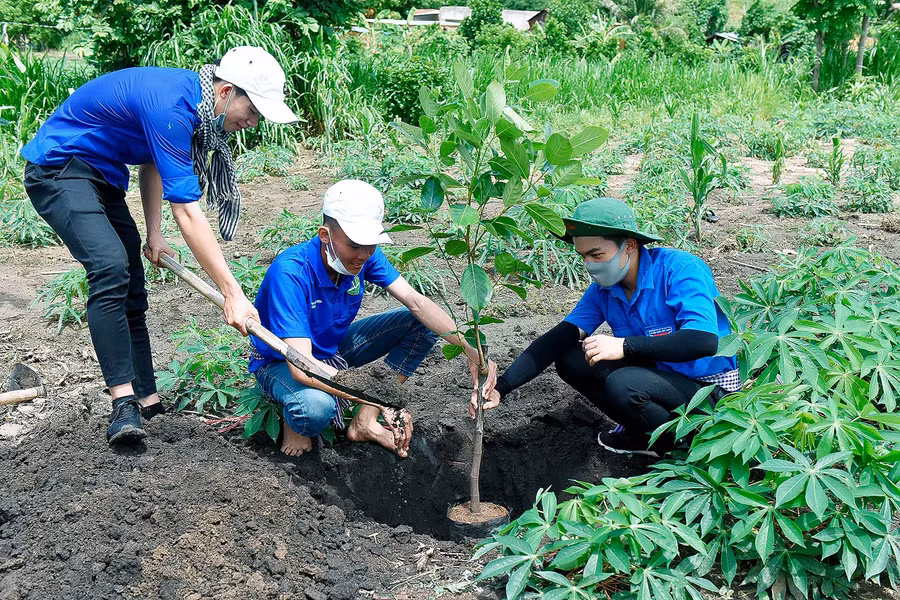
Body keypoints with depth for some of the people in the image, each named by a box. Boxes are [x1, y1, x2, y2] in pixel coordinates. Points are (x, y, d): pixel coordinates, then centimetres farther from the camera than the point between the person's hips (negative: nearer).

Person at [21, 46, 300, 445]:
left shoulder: (191, 98, -1)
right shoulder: (170, 106, -31)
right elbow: (186, 212, -35)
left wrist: (153, 234, 6)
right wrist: (232, 293, -34)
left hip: (101, 173, 10)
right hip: (58, 169, -10)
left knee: (131, 287, 5)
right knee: (110, 266, -28)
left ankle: (148, 403, 9)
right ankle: (123, 401, -24)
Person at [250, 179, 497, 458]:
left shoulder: (364, 255, -16)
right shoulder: (290, 273, -36)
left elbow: (416, 302, -17)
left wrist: (469, 350, -31)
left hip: (334, 347, 7)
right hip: (282, 361, -7)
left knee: (421, 324, -9)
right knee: (316, 408, -42)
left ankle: (364, 422, -9)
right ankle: (294, 420, -2)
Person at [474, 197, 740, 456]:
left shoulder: (680, 269, -23)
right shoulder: (604, 289, -2)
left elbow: (704, 341, -36)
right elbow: (558, 340, -5)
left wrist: (624, 345, -37)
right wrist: (501, 387, -16)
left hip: (711, 387, -7)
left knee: (623, 385, -32)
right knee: (570, 361, -4)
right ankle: (641, 434, 7)